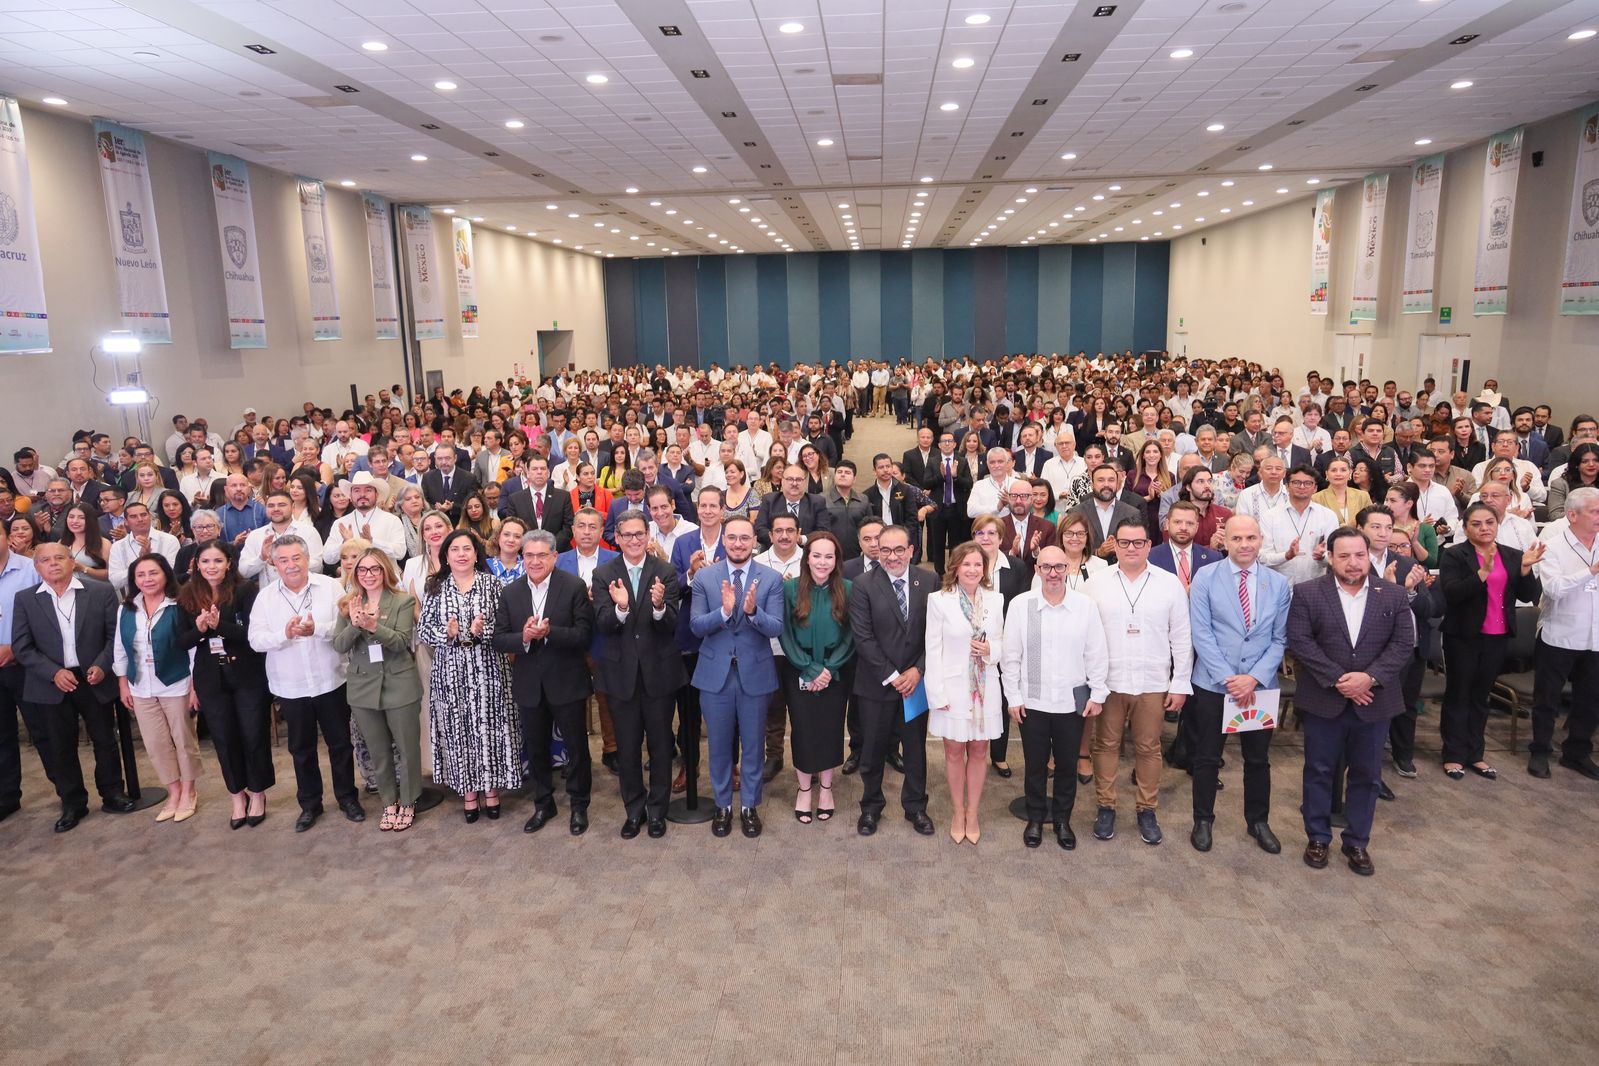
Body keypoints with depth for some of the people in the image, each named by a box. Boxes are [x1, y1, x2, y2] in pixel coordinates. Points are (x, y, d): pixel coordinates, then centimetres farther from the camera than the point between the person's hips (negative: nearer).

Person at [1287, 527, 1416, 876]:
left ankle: (1357, 842, 27)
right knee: (1319, 771, 9)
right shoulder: (1307, 593, -5)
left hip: (1374, 700, 2)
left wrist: (1370, 677, -17)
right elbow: (1300, 641, -10)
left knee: (1367, 775, 12)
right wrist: (1337, 680, -17)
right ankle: (1318, 838, 25)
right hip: (1324, 700, -2)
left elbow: (1403, 644, -3)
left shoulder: (1393, 595, 2)